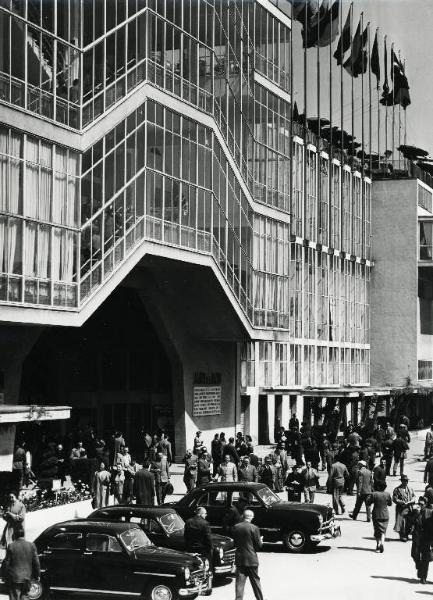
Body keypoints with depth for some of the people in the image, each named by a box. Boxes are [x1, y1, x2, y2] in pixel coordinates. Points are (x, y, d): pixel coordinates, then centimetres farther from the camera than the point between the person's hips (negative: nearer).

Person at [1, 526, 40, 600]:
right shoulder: (31, 546, -1)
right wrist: (37, 575, 12)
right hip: (27, 578, 3)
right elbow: (36, 562, 2)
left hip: (14, 578, -3)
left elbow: (6, 563, -7)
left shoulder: (11, 546, -10)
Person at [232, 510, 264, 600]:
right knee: (255, 581, 11)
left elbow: (235, 543, 7)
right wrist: (261, 541, 13)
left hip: (239, 559, 3)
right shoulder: (254, 528, -13)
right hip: (251, 559, -2)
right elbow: (258, 545, -7)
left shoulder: (235, 528, -1)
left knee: (240, 582, 5)